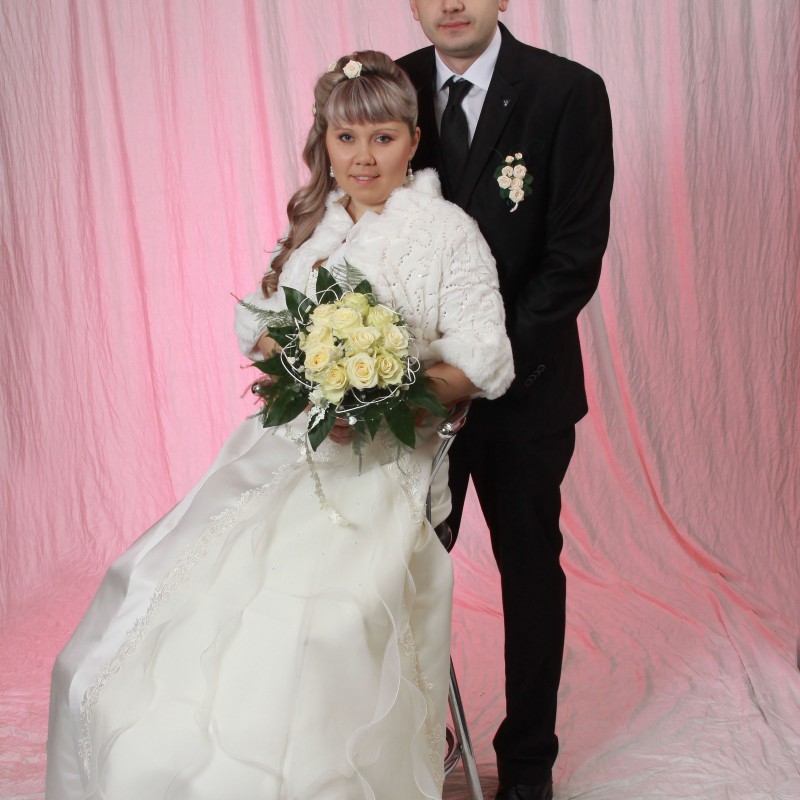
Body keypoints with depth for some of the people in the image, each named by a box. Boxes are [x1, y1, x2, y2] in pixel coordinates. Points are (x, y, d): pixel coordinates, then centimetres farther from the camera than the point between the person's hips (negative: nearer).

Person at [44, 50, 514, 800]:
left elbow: (484, 364, -6)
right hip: (291, 451, 6)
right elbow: (257, 323, 18)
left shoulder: (448, 231, -4)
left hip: (382, 466, -6)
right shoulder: (312, 223, 14)